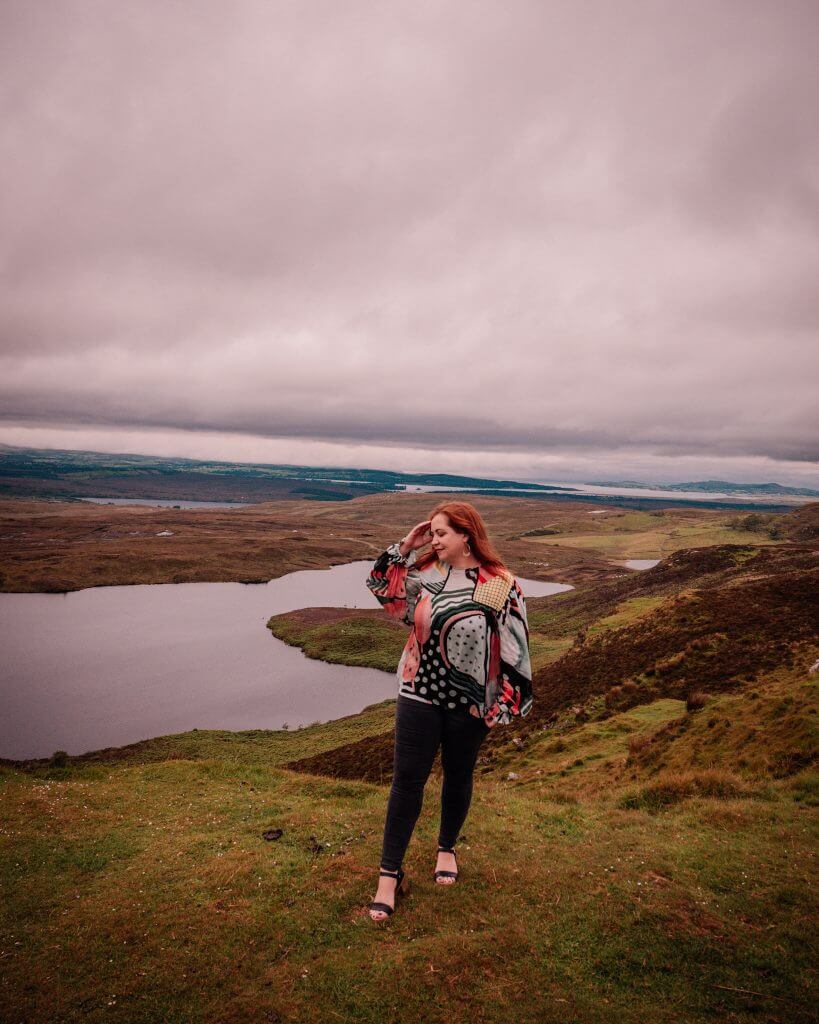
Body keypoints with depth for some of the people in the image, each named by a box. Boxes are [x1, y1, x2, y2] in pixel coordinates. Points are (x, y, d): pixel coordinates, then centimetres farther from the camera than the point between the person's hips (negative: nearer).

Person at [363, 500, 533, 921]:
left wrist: (506, 702, -6)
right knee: (407, 779, 2)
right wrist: (405, 545, -5)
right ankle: (390, 875, 14)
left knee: (458, 776, 18)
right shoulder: (427, 570, -2)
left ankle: (446, 849, 43)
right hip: (420, 693, 2)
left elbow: (513, 646, -7)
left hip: (469, 700, -1)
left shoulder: (501, 585, -11)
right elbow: (380, 582, 6)